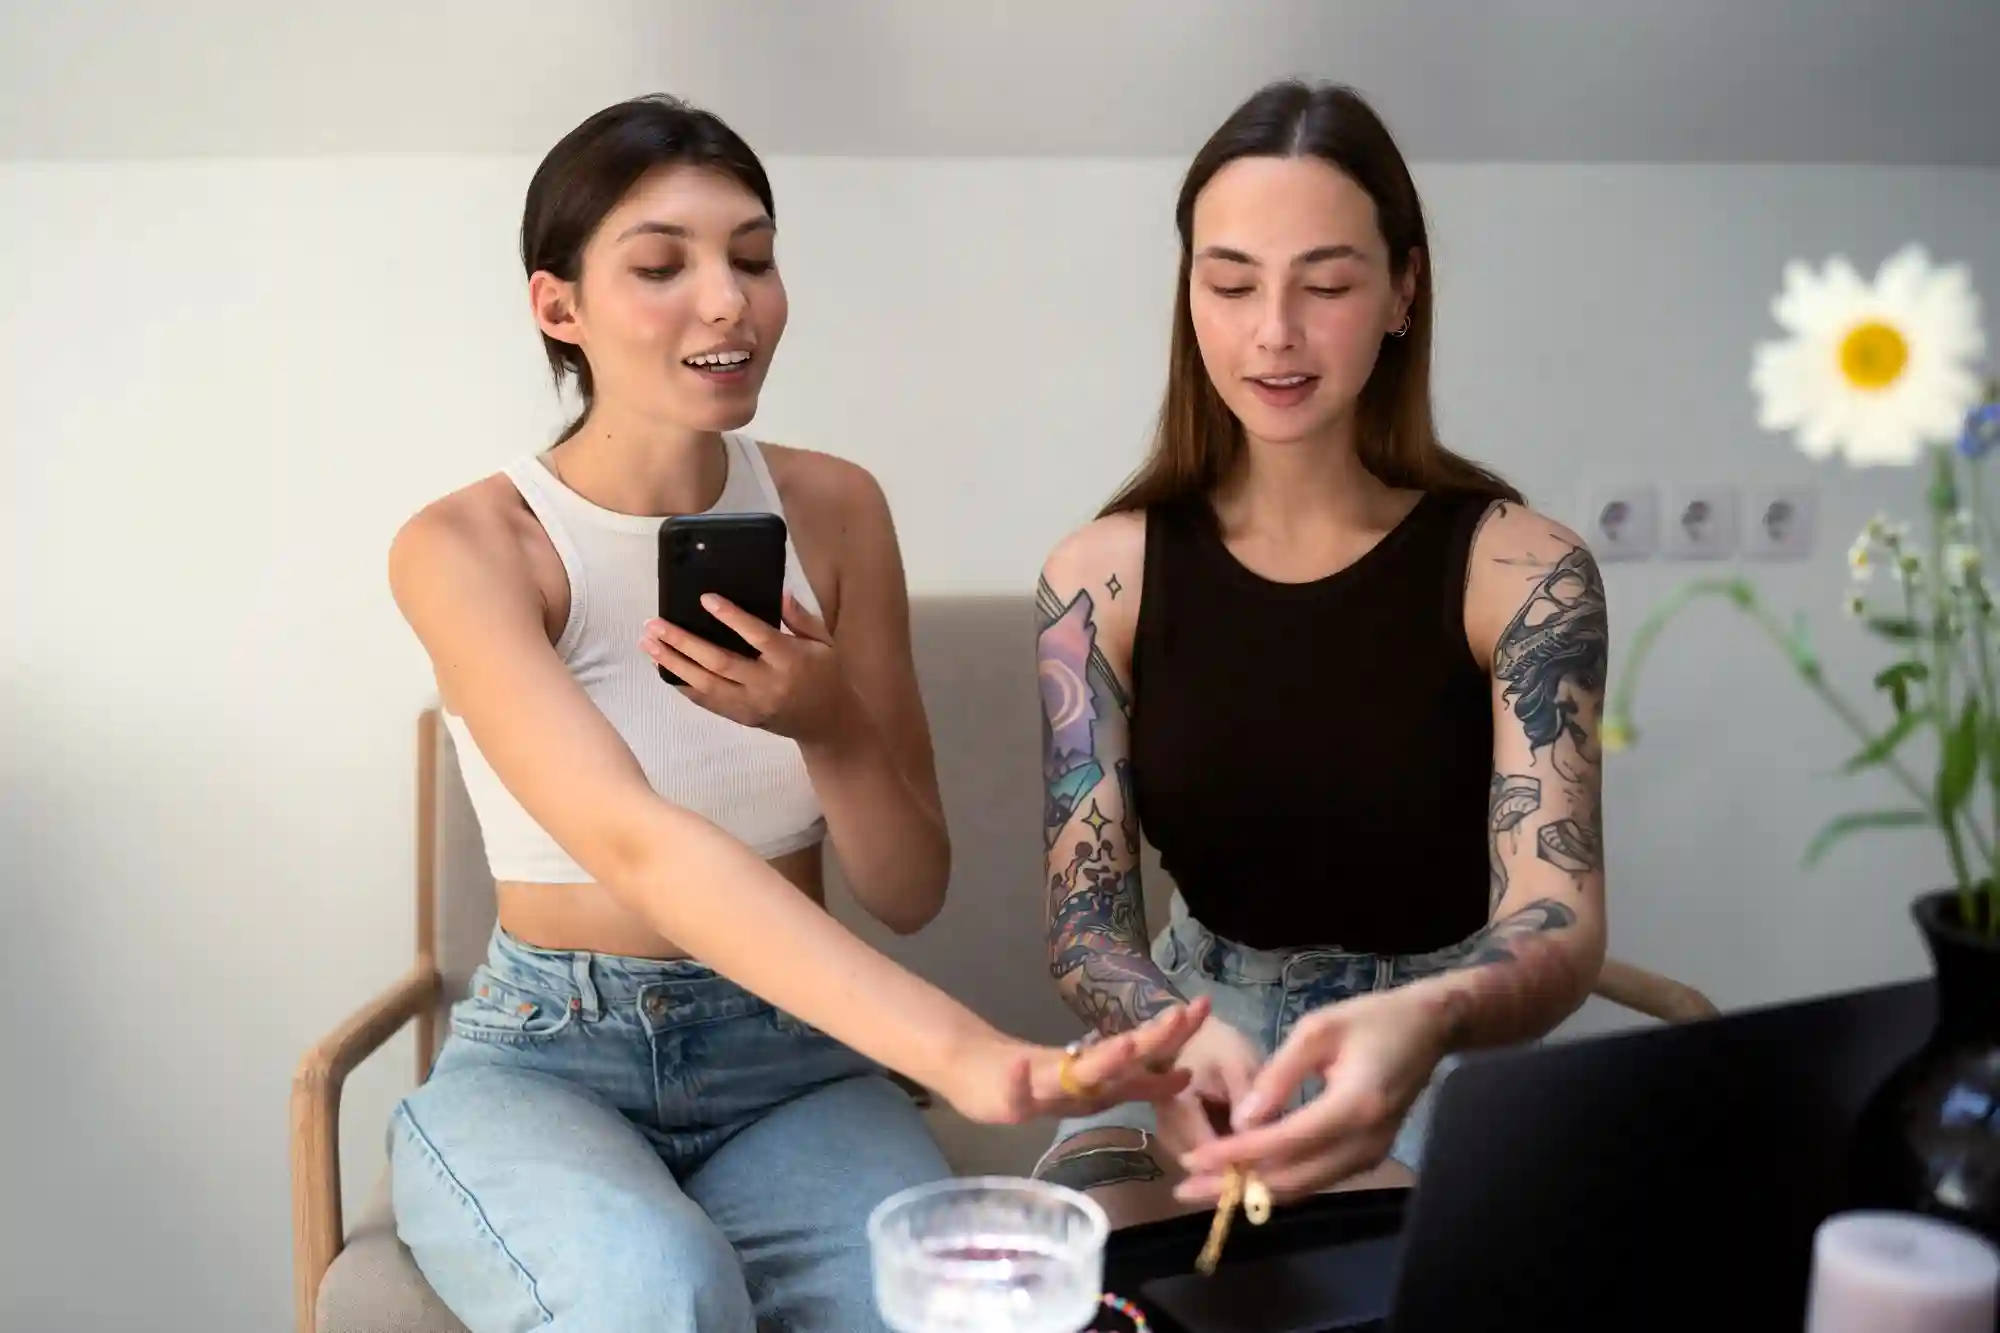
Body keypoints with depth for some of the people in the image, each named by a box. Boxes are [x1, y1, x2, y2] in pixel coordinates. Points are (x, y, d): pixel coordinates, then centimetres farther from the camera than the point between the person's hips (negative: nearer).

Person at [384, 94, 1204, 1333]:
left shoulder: (835, 509, -1)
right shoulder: (465, 547, -14)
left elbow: (911, 892, 2)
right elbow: (637, 847, -32)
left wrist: (830, 727, -21)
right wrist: (964, 1054, -45)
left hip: (789, 1057, 3)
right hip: (543, 1060, -2)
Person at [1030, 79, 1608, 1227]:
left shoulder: (1519, 569, -13)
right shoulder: (1103, 576, -8)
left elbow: (1562, 928, -23)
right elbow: (1087, 919, -11)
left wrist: (1423, 1025, -48)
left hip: (1440, 1058, -1)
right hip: (1205, 1039, 1)